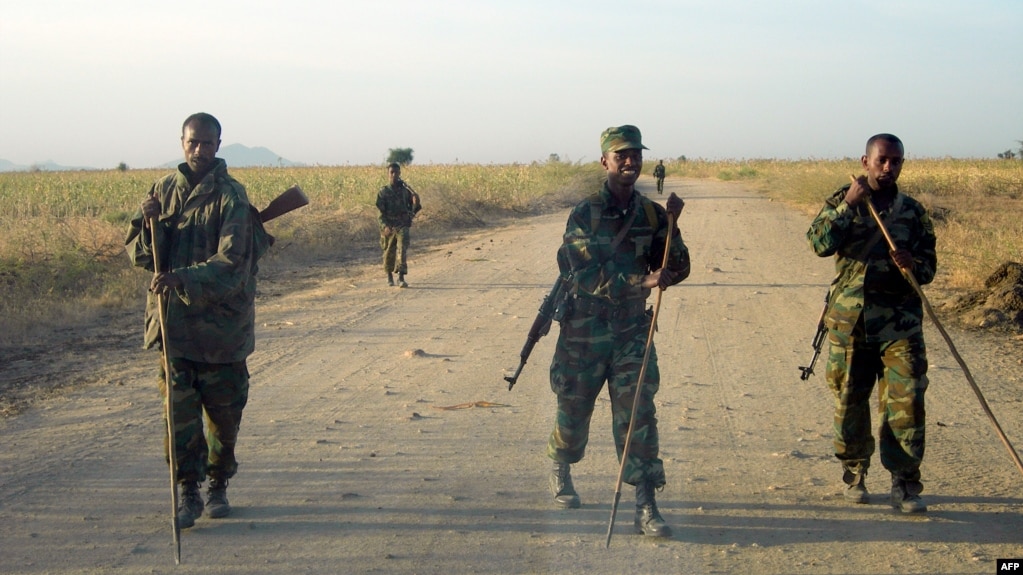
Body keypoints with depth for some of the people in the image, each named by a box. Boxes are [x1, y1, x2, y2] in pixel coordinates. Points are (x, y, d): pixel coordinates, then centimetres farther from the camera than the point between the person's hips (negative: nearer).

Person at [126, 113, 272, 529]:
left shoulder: (231, 196, -7)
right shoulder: (165, 190, 7)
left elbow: (232, 262, -17)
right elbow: (140, 255, 5)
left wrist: (185, 279, -30)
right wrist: (147, 222, -14)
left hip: (221, 320, -2)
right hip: (173, 320, 2)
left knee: (223, 410, 8)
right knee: (179, 408, -1)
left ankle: (218, 486, 26)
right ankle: (187, 492, 8)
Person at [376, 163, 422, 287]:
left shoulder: (406, 190, 4)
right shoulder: (383, 192, 0)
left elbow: (413, 209, 11)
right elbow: (380, 212, -5)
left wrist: (416, 204, -13)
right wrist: (385, 226, -21)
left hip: (403, 226, 0)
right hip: (389, 227, 0)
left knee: (402, 249, -18)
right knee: (389, 253, 11)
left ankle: (401, 278, -24)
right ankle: (389, 275, 35)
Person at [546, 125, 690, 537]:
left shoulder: (651, 214, 1)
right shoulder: (585, 215, -11)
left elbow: (677, 270, 0)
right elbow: (586, 276, -20)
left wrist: (672, 226, -14)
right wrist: (642, 281, -30)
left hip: (632, 331, 2)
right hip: (584, 330, -2)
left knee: (638, 413, -6)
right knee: (574, 411, 13)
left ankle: (646, 508, -5)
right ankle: (560, 471, 42)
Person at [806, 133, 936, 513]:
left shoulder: (913, 211, 8)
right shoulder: (841, 203, 4)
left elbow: (929, 266, 10)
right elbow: (820, 243, -12)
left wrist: (914, 265, -13)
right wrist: (848, 205, -17)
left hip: (900, 321, 1)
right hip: (849, 319, 0)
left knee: (907, 400, -8)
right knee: (850, 399, 8)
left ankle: (905, 483, -2)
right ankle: (854, 473, 25)